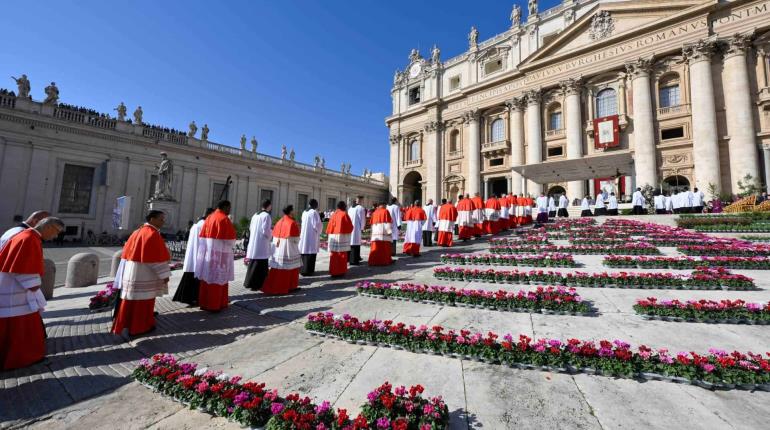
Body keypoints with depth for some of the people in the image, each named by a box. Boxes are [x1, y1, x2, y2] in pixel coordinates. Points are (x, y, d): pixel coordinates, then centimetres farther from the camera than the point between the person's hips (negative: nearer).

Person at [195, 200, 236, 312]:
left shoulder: (208, 218, 9)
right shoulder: (225, 219, -13)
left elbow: (202, 237, 12)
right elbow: (230, 239, -12)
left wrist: (208, 247, 19)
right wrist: (229, 246, 8)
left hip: (207, 252, 7)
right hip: (220, 253, -7)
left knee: (207, 277, 15)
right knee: (218, 279, 2)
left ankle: (204, 303, 25)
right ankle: (214, 305, 10)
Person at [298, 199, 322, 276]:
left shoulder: (304, 212, 8)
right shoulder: (314, 212, -13)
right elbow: (317, 224, -15)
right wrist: (319, 231, 2)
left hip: (304, 234, 7)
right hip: (312, 235, -7)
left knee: (304, 252, 14)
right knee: (310, 253, -1)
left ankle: (302, 269, 22)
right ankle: (307, 271, 1)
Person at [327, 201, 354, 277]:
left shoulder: (333, 214, 6)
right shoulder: (344, 214, -7)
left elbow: (329, 226, 10)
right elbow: (350, 226, -3)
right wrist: (348, 231, 16)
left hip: (333, 236, 5)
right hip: (342, 236, -5)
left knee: (334, 255, 9)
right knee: (342, 254, 2)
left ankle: (333, 271, 14)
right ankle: (341, 272, 4)